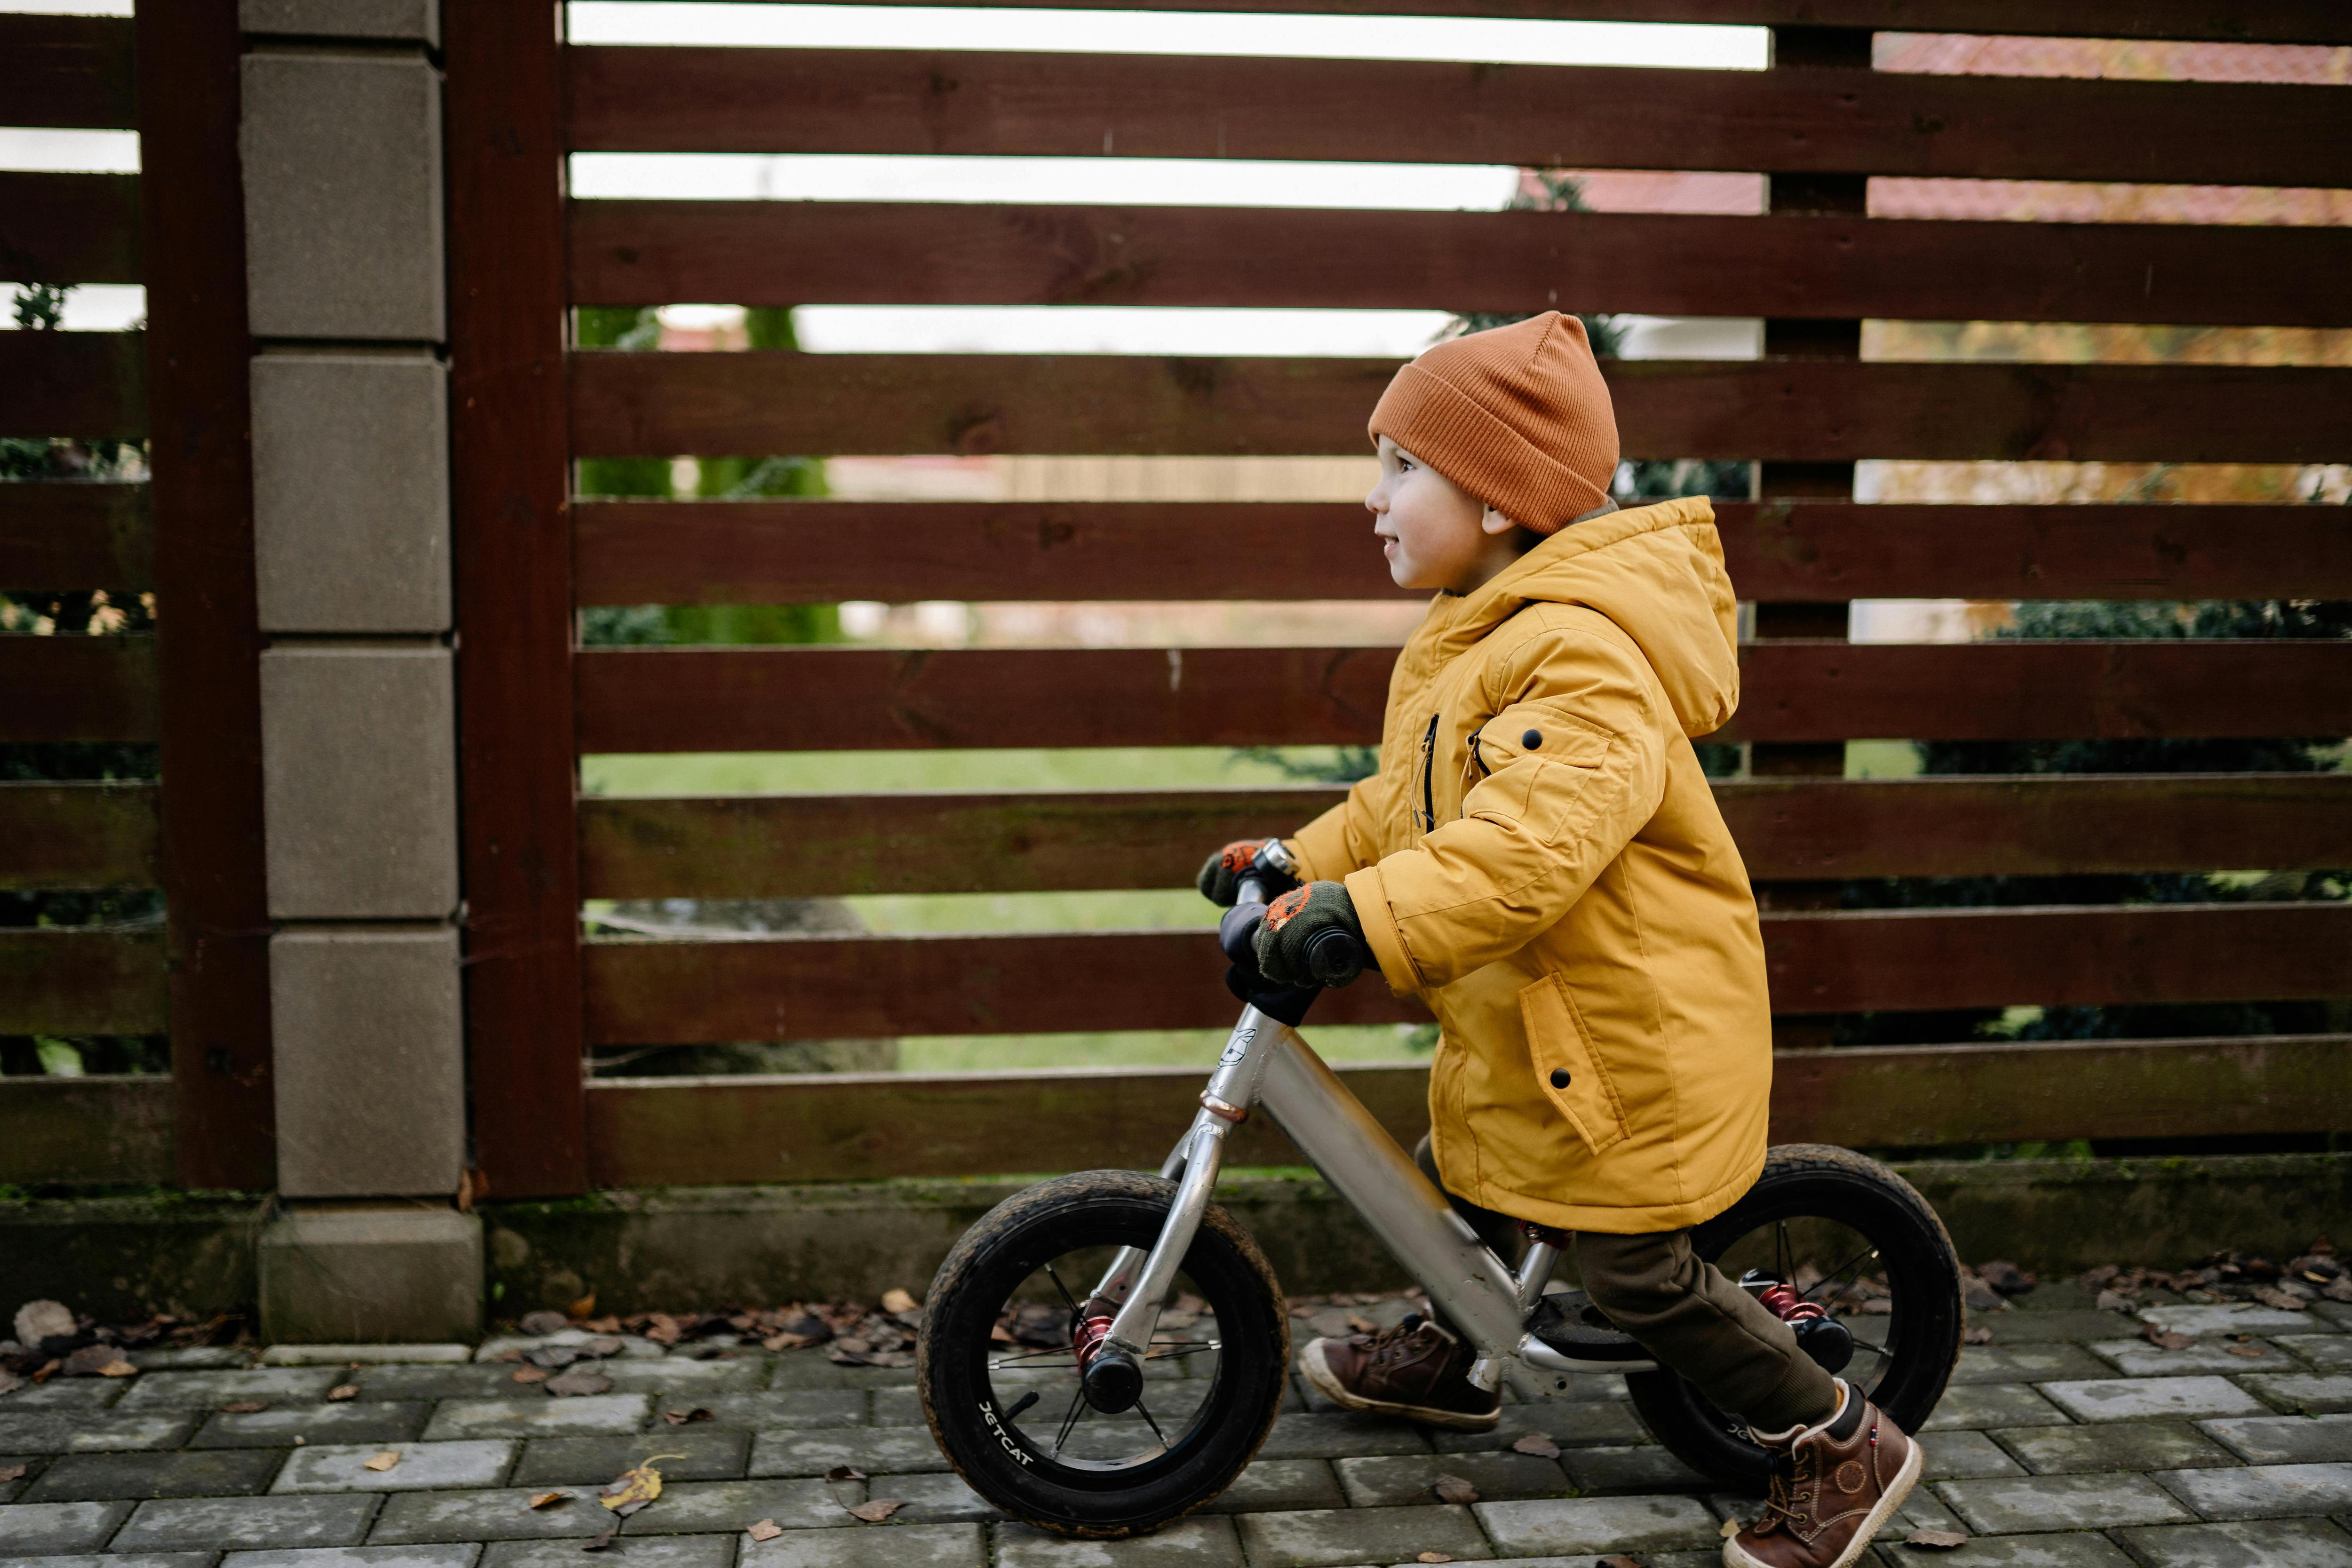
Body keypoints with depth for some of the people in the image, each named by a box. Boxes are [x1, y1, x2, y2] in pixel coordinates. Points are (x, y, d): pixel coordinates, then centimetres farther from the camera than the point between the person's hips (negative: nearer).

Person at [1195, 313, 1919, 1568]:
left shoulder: (1585, 654, -27)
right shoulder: (1477, 634, 9)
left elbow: (1536, 838, -40)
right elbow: (1410, 803, 19)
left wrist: (1367, 919, -46)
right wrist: (1297, 865, 11)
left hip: (1631, 1035, -10)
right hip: (1521, 1020, 10)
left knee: (1641, 1277, -1)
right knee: (1456, 1169, 25)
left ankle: (1840, 1448, 17)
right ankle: (1446, 1359, 52)